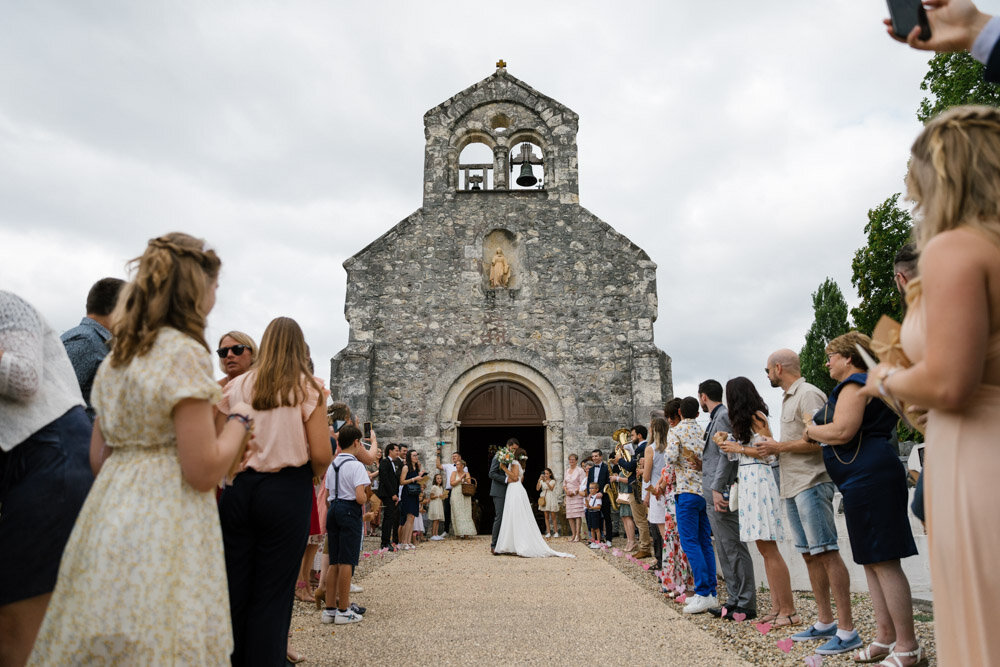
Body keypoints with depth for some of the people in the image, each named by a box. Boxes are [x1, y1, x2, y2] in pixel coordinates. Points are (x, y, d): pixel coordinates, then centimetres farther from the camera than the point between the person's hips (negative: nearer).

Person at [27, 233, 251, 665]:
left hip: (108, 512, 8)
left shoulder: (115, 358, 11)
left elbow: (98, 458, 14)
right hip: (164, 525, -8)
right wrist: (239, 420, -1)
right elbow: (203, 471, -18)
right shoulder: (185, 353, -15)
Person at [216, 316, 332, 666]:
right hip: (287, 490, -3)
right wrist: (314, 474, 10)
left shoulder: (234, 386, 4)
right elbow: (321, 455, -9)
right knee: (272, 592, 6)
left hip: (237, 489, 3)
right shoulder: (308, 388, -4)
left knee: (235, 586, 14)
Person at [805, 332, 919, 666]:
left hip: (868, 478, -11)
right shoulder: (868, 384, 23)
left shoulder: (854, 385, -10)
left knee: (883, 561, -8)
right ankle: (885, 636, 19)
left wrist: (811, 430, -4)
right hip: (866, 480, 11)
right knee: (871, 561, 13)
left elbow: (842, 431, -21)